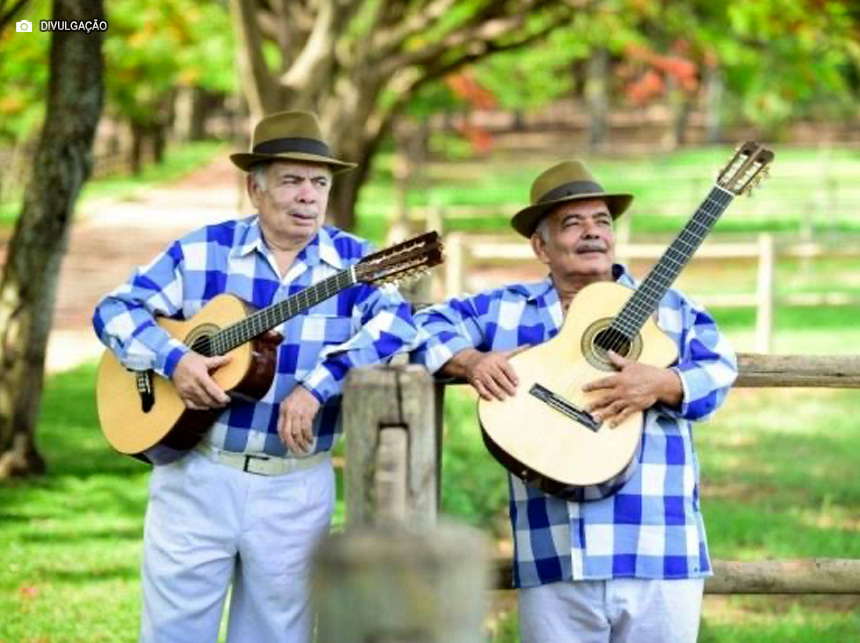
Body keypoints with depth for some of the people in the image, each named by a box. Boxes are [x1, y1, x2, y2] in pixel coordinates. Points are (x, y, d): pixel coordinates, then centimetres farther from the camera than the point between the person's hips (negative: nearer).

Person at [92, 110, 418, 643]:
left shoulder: (353, 261, -1)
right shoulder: (203, 251, 1)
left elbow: (395, 324, -17)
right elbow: (115, 309, 3)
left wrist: (316, 386, -28)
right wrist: (173, 359, -16)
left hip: (297, 490, 0)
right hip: (198, 476, 0)